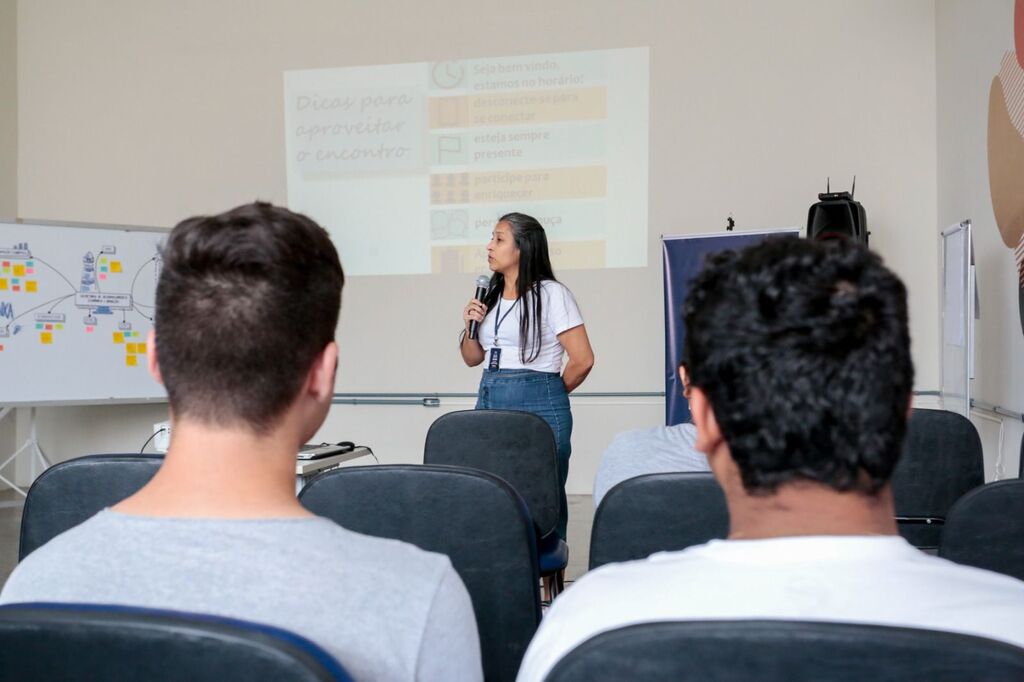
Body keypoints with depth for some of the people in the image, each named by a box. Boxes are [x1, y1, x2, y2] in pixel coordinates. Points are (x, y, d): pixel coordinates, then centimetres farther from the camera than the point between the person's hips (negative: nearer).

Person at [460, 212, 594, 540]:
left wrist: (553, 393, 5)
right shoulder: (490, 296, 12)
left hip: (538, 408, -6)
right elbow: (473, 358, 19)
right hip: (490, 403, 6)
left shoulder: (551, 294, -7)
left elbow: (582, 360, -9)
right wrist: (470, 327, 1)